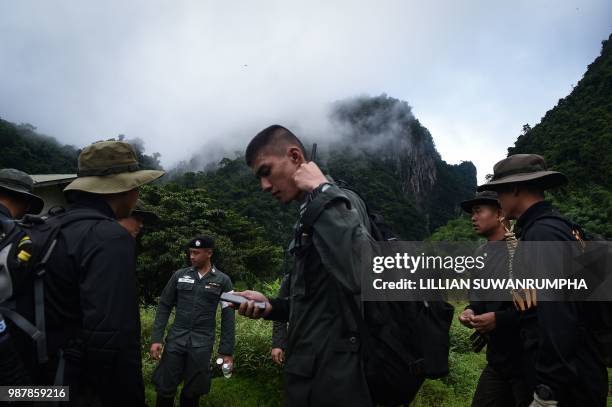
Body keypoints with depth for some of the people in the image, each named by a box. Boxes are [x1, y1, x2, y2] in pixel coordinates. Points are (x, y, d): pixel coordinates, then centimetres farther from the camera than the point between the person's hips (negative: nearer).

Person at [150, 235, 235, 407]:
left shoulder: (222, 281, -2)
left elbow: (228, 317, -1)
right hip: (176, 340, 1)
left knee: (192, 392, 9)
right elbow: (164, 307, 6)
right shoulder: (179, 275, 3)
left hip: (202, 344, -1)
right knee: (165, 388, 4)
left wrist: (227, 350, -3)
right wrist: (156, 338, -2)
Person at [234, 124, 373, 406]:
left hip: (333, 379, -8)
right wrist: (271, 306, 2)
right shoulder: (311, 215, 13)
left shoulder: (341, 203, -14)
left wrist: (321, 191, -26)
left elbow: (362, 276, -36)